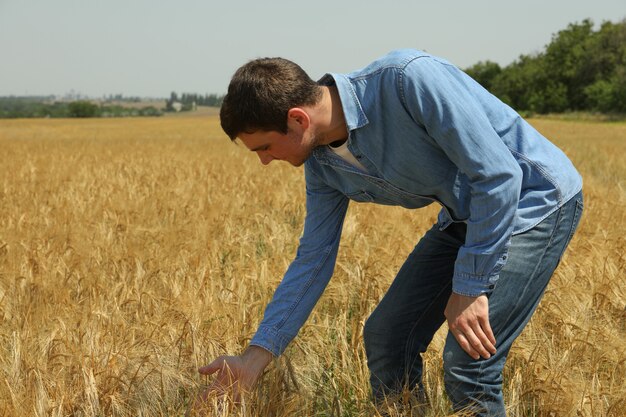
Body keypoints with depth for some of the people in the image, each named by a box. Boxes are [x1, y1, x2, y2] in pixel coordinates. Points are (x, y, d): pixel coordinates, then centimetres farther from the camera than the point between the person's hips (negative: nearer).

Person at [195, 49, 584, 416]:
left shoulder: (410, 79, -31)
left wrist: (471, 286, -23)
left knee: (468, 362, -16)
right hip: (464, 216, 8)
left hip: (537, 200, -8)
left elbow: (499, 175, -28)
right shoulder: (324, 163, -5)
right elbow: (313, 259, 3)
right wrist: (257, 356, -2)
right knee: (385, 336, 7)